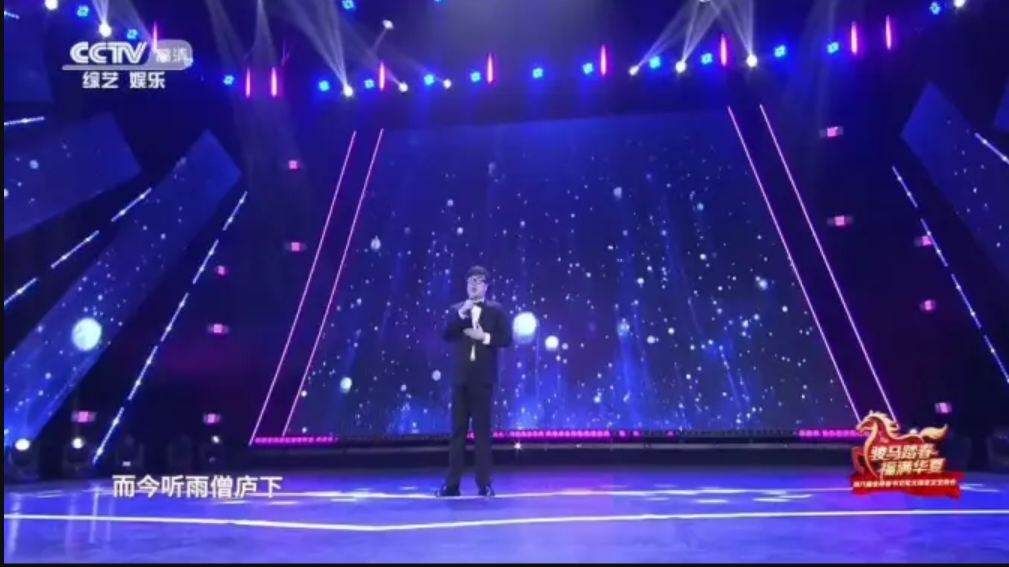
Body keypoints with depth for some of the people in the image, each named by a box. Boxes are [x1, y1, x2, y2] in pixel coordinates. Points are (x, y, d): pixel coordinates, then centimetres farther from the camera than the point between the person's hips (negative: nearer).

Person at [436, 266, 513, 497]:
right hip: (461, 377, 2)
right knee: (458, 429, 3)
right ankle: (452, 483, 6)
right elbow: (446, 335, -3)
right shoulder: (456, 310, 11)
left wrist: (484, 337, -14)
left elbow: (506, 339, -1)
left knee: (483, 429, 1)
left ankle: (484, 482, 7)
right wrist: (461, 313, -13)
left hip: (483, 377, -2)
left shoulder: (496, 310, 5)